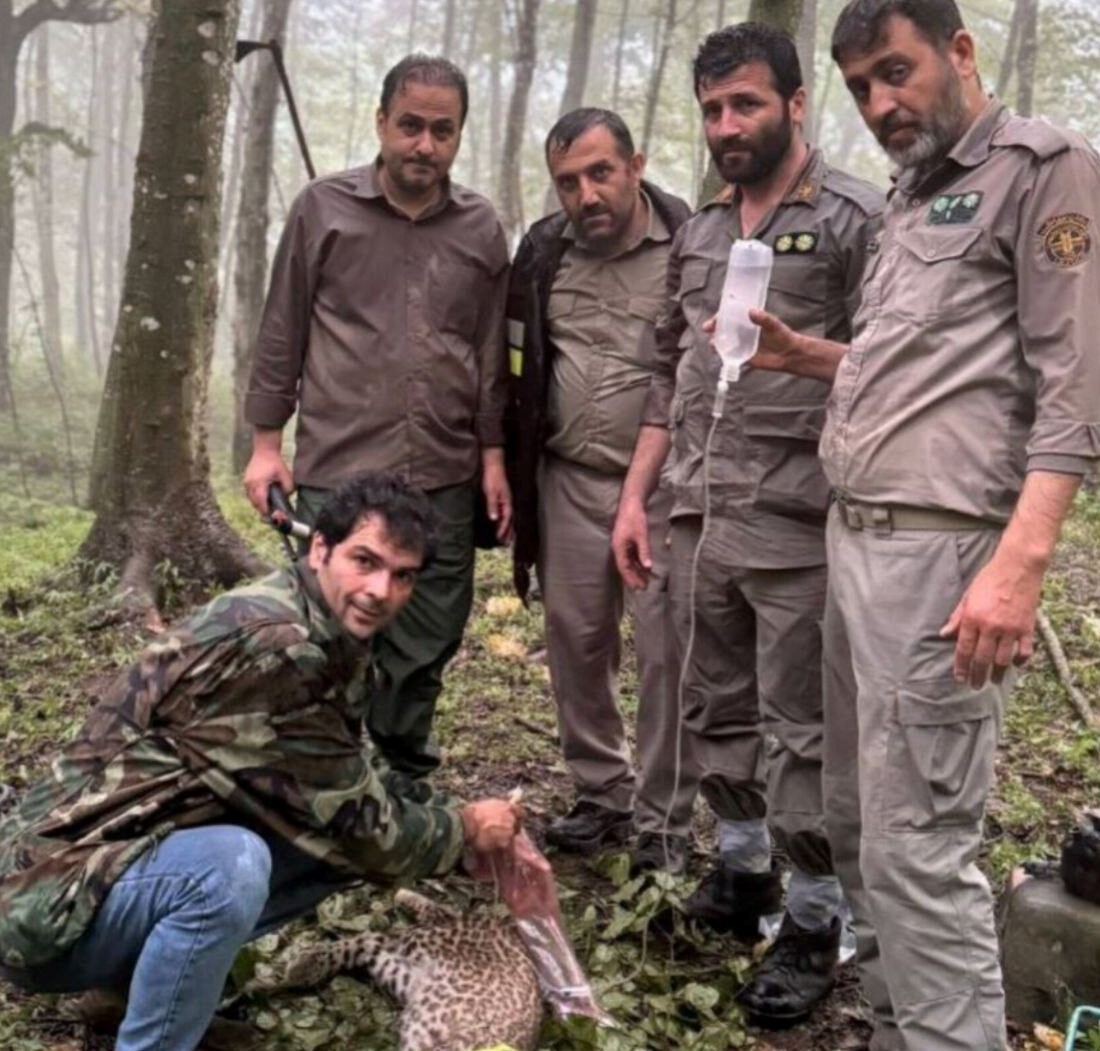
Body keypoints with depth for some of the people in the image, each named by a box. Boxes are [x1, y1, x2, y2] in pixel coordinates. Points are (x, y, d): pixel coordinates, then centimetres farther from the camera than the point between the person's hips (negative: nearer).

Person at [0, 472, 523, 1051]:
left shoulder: (322, 633, 3)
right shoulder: (274, 645, -26)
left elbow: (362, 779, 15)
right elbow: (366, 826, -19)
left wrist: (489, 849, 9)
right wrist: (465, 831, -1)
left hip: (154, 854, 9)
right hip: (54, 900, -9)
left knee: (348, 840, 3)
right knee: (232, 864, -36)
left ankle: (156, 958, 12)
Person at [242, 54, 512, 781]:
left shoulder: (482, 228, 8)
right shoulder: (323, 208, 3)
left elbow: (491, 352, 12)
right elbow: (283, 331, 6)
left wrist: (493, 456, 8)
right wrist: (266, 441, 2)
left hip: (444, 479, 2)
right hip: (336, 474, -2)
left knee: (425, 650, 8)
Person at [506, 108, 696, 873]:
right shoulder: (543, 251, 7)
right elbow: (519, 366, 16)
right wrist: (514, 471, 12)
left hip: (668, 485, -4)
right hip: (570, 480, 5)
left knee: (667, 651, -1)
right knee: (575, 641, 10)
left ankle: (664, 820, 14)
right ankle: (602, 793, 28)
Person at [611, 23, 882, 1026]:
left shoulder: (856, 217, -3)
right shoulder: (697, 234, 16)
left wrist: (803, 357, -22)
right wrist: (634, 496, 14)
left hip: (794, 525, -6)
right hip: (695, 518, 7)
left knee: (803, 728, 1)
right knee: (716, 709, 15)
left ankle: (815, 923, 15)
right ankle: (742, 870, 32)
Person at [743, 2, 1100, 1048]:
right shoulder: (909, 196, 22)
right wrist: (805, 356, 12)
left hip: (940, 550, -9)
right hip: (854, 538, 9)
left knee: (917, 846, -7)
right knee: (856, 819, 15)